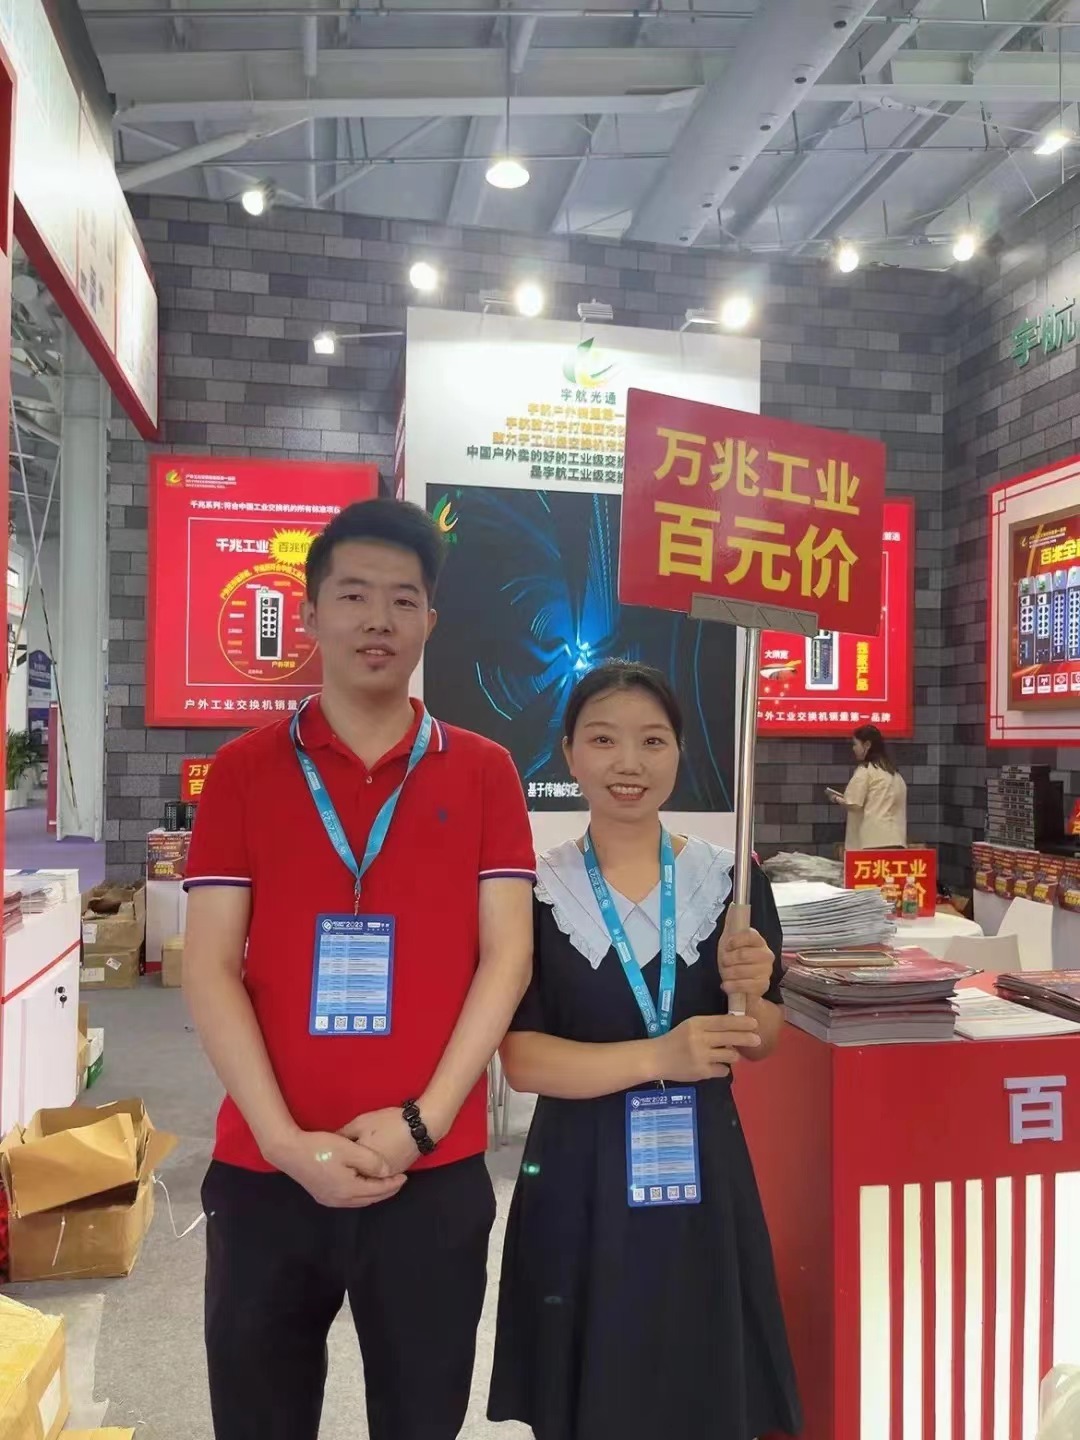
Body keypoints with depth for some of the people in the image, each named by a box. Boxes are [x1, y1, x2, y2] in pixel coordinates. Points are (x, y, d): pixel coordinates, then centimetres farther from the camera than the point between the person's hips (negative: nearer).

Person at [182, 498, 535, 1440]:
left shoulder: (483, 774, 2)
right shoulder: (244, 771, 1)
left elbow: (507, 956, -2)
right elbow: (209, 966, -3)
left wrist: (421, 1121, -11)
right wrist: (285, 1139, -12)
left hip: (435, 1174, 0)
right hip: (264, 1172, 1)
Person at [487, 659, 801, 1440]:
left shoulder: (729, 879, -4)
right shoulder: (537, 890, -9)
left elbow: (762, 1046, 4)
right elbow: (523, 1059, -12)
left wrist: (750, 996, -18)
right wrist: (658, 1058, -24)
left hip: (702, 1170, 2)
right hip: (580, 1178, -1)